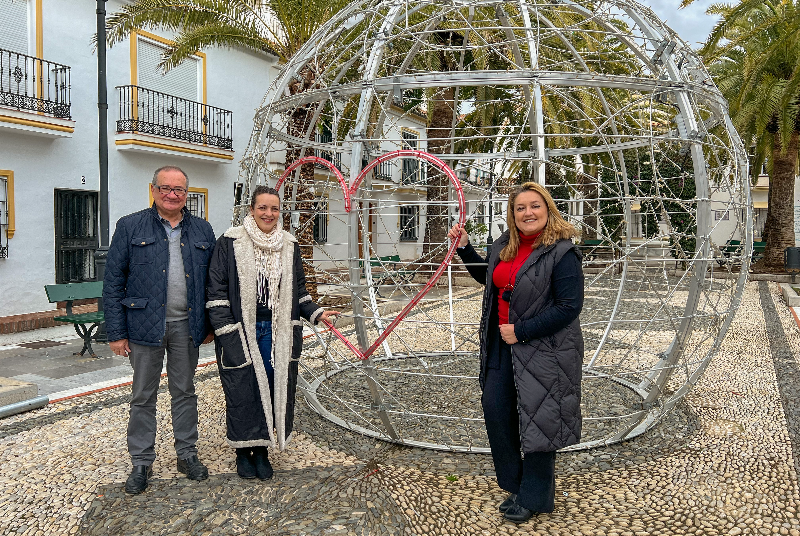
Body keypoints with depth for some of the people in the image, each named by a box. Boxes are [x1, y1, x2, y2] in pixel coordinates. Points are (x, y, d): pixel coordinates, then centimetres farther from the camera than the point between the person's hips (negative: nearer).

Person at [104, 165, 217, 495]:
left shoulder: (202, 230, 8)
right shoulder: (130, 227, 0)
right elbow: (113, 281, -2)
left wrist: (211, 324, 4)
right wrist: (116, 331, -7)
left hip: (186, 326, 2)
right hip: (145, 325, -2)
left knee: (185, 391, 13)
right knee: (143, 396, 9)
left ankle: (187, 454, 27)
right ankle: (141, 462, 24)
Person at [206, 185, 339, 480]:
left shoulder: (290, 246, 8)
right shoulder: (230, 242, -4)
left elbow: (298, 290, 15)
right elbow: (217, 290, -3)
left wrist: (316, 312, 1)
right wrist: (225, 331, -10)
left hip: (277, 333, 4)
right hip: (241, 332, -3)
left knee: (274, 389, 6)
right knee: (243, 392, 4)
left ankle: (261, 449, 24)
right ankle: (244, 451, 24)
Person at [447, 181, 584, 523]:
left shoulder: (561, 252, -16)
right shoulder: (505, 245, 7)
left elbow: (569, 306, -22)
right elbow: (487, 276, 26)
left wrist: (520, 331, -21)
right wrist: (464, 247, 14)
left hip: (543, 350, -7)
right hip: (503, 345, 8)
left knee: (536, 420, 5)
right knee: (495, 408, 12)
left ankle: (535, 498, 27)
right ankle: (515, 483, 34)